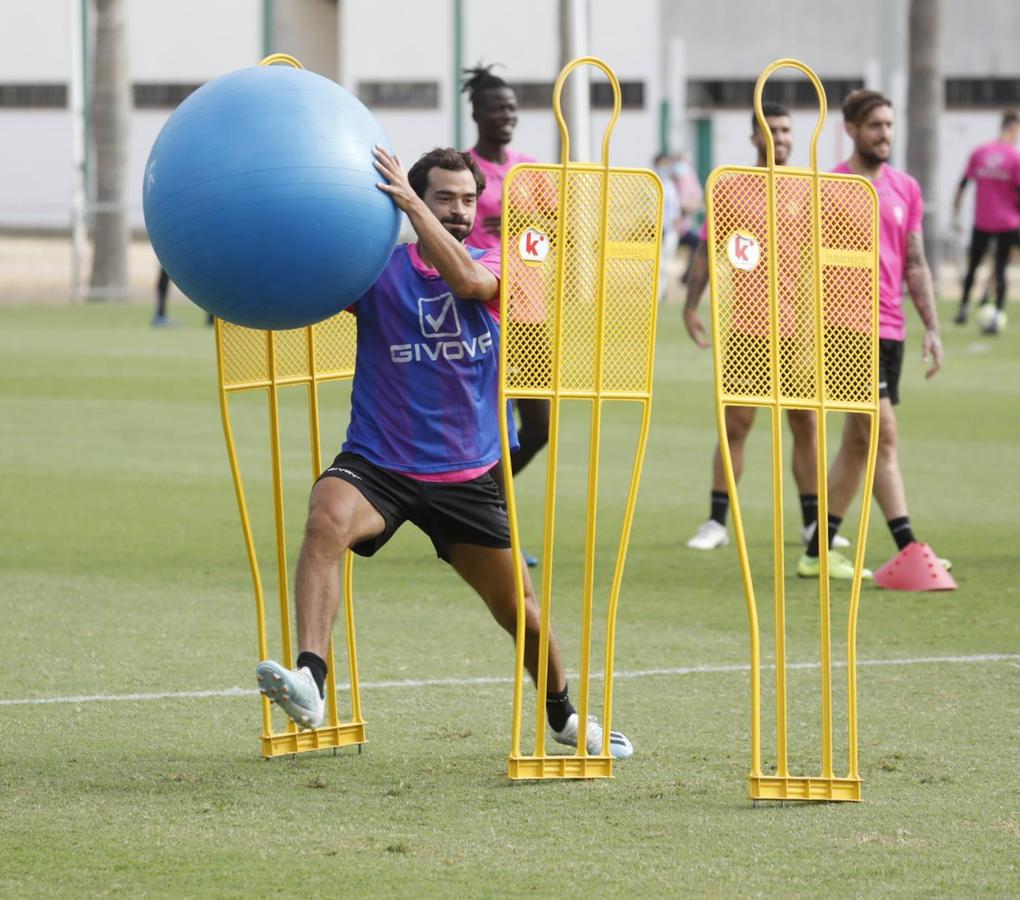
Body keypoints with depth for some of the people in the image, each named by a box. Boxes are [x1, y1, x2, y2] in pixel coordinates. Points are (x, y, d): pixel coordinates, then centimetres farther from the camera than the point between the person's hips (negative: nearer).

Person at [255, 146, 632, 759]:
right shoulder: (378, 267, -2)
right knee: (327, 520, -35)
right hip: (377, 463, -2)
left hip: (468, 473, 2)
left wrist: (409, 203, -29)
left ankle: (564, 714, 38)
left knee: (518, 607, 11)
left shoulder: (493, 266, 2)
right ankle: (309, 680, -44)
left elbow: (468, 280, -23)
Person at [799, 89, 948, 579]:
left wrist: (931, 327, 7)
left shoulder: (905, 189, 12)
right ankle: (907, 548, -17)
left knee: (857, 443, 10)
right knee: (883, 435, -14)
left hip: (889, 331, 6)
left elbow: (916, 264, 14)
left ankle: (818, 553, 18)